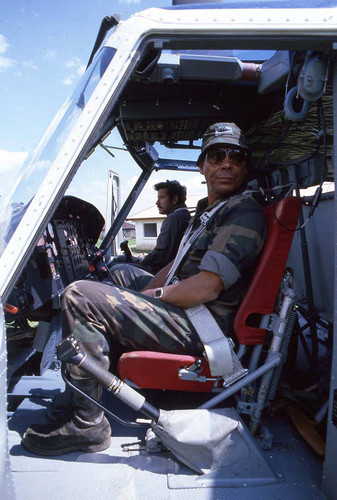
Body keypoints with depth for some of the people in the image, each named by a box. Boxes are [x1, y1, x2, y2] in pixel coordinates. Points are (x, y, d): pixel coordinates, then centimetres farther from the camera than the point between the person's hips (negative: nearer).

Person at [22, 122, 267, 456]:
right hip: (188, 316, 10)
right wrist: (136, 300, 9)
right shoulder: (206, 210, 19)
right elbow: (176, 267, 21)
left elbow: (205, 288, -22)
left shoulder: (245, 212, -12)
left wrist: (153, 297, -7)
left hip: (201, 329, -10)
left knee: (80, 296, -18)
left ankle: (86, 423, -8)